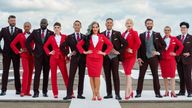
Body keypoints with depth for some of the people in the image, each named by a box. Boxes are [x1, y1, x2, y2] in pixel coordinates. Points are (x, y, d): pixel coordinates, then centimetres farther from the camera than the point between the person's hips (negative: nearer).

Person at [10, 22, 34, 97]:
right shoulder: (20, 35, 5)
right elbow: (12, 44, 4)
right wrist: (18, 51, -2)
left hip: (32, 56, 2)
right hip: (24, 55, -2)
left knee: (30, 73, 2)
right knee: (26, 71, -19)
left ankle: (27, 91, 9)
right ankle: (23, 91, -16)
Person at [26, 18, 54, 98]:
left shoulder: (51, 33, 3)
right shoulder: (35, 32, 6)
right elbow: (27, 42, 6)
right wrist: (32, 51, 1)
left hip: (47, 56, 0)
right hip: (38, 56, 0)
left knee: (46, 75, 5)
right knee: (37, 73, -6)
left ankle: (45, 92, 13)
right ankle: (36, 92, -5)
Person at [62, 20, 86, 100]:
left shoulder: (85, 37, 9)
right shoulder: (70, 37, 7)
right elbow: (62, 46, 4)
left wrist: (86, 56, -3)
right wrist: (68, 53, -2)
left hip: (83, 58, 1)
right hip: (74, 58, -1)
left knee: (81, 77, 4)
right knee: (71, 76, -7)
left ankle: (80, 94, 10)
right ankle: (69, 94, -7)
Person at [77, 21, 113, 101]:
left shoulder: (102, 37, 5)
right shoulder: (88, 37, 5)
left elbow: (110, 45, 7)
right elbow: (79, 45, 8)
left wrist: (105, 53, 0)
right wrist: (84, 52, -1)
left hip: (99, 58, -1)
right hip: (90, 58, 1)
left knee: (97, 76, -9)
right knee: (91, 75, 1)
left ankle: (97, 93, 4)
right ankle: (94, 93, 7)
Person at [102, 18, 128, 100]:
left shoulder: (117, 34, 1)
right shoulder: (102, 34, 6)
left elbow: (125, 43, -2)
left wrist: (119, 51, -6)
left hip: (114, 57, -2)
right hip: (106, 57, 3)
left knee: (115, 75, -3)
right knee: (107, 76, 6)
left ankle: (117, 94, -1)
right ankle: (109, 94, 13)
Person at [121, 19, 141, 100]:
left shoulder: (134, 33, -3)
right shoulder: (123, 34, 15)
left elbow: (138, 42, -17)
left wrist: (133, 50, -14)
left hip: (131, 56, -6)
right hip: (124, 56, 6)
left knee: (128, 73, -15)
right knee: (127, 73, 12)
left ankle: (127, 93, -15)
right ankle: (130, 91, 24)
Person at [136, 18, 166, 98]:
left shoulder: (157, 35, 5)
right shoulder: (142, 35, 7)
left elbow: (164, 45, 8)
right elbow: (139, 47, 5)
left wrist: (158, 52, -5)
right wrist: (139, 57, -4)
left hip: (153, 57, 0)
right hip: (144, 58, 1)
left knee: (155, 75, 4)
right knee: (141, 75, 1)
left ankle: (157, 93, 9)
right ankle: (139, 92, 5)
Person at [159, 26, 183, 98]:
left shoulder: (174, 39, 2)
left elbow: (181, 46, 5)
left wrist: (176, 53, -1)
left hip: (171, 59, -2)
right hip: (163, 59, 2)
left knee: (172, 75, -4)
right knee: (164, 76, 4)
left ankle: (173, 92, -2)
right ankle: (166, 91, 11)